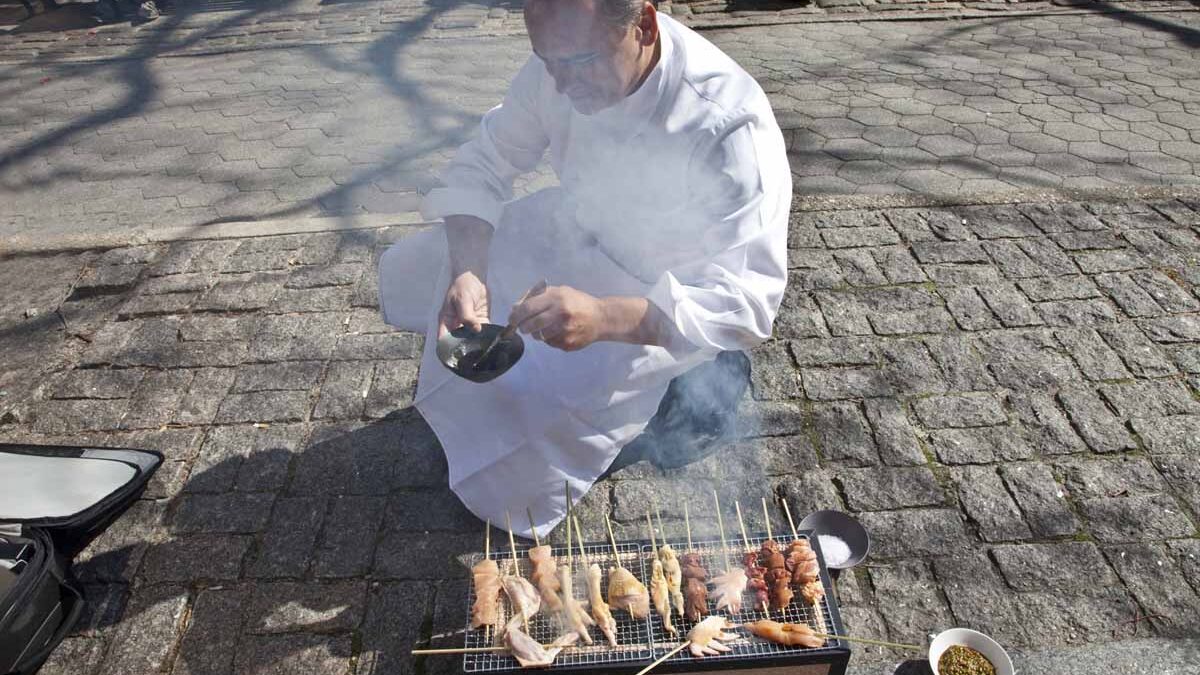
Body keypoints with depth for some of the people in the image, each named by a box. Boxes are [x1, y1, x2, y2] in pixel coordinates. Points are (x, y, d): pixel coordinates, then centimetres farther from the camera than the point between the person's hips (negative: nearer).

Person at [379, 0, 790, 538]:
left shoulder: (730, 125, -32)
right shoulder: (567, 57, -15)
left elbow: (751, 298, -33)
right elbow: (485, 161, -5)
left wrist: (604, 316, -47)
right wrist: (468, 272, -24)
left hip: (665, 299, -6)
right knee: (407, 272, 2)